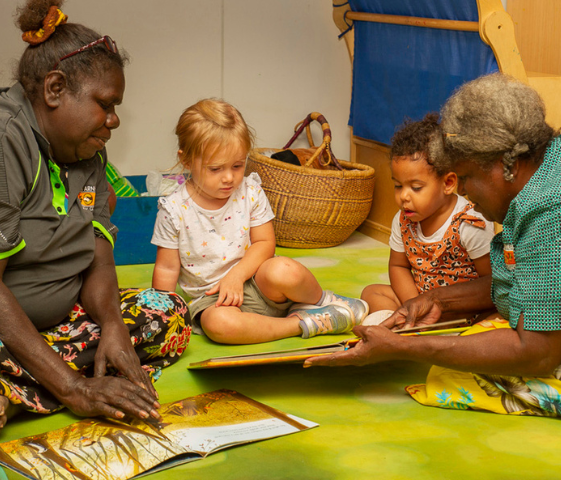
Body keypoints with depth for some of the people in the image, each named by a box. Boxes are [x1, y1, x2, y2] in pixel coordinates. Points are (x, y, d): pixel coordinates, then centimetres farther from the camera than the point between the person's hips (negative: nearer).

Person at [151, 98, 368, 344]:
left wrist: (236, 275, -18)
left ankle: (322, 301, -1)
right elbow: (167, 268, -2)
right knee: (217, 323, -37)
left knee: (283, 271, -34)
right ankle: (303, 324, -23)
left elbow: (264, 243, -2)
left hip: (254, 281, 1)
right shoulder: (174, 210, -7)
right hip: (212, 298, -1)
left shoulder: (250, 192, -2)